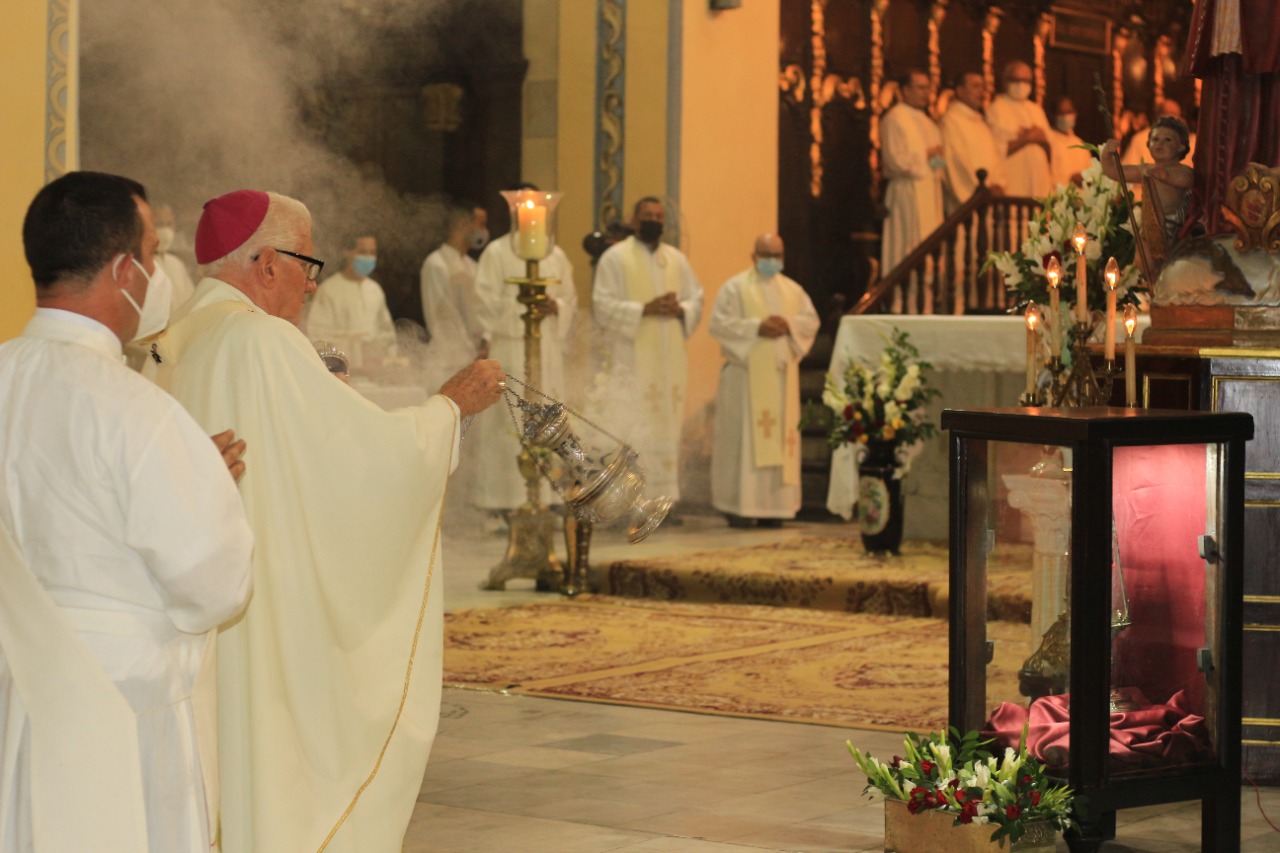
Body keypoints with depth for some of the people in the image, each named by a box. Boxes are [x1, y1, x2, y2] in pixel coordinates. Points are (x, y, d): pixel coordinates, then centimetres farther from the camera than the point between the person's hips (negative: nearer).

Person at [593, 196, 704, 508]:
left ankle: (663, 498, 6)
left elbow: (696, 300, 16)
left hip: (669, 359, 5)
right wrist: (645, 309, -16)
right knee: (632, 432, -10)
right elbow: (603, 306, -7)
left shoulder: (677, 259, 16)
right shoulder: (615, 258, 1)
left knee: (667, 428, 3)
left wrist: (679, 309, -7)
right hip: (631, 361, -5)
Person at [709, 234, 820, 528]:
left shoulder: (793, 290, 16)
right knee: (742, 437, -7)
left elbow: (811, 321, 10)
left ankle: (771, 506, 5)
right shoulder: (735, 288, 1)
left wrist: (789, 326, -10)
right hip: (745, 375, -5)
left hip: (781, 375, 5)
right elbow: (718, 323, -9)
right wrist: (756, 327, -17)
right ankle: (737, 506, -5)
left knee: (781, 436, 2)